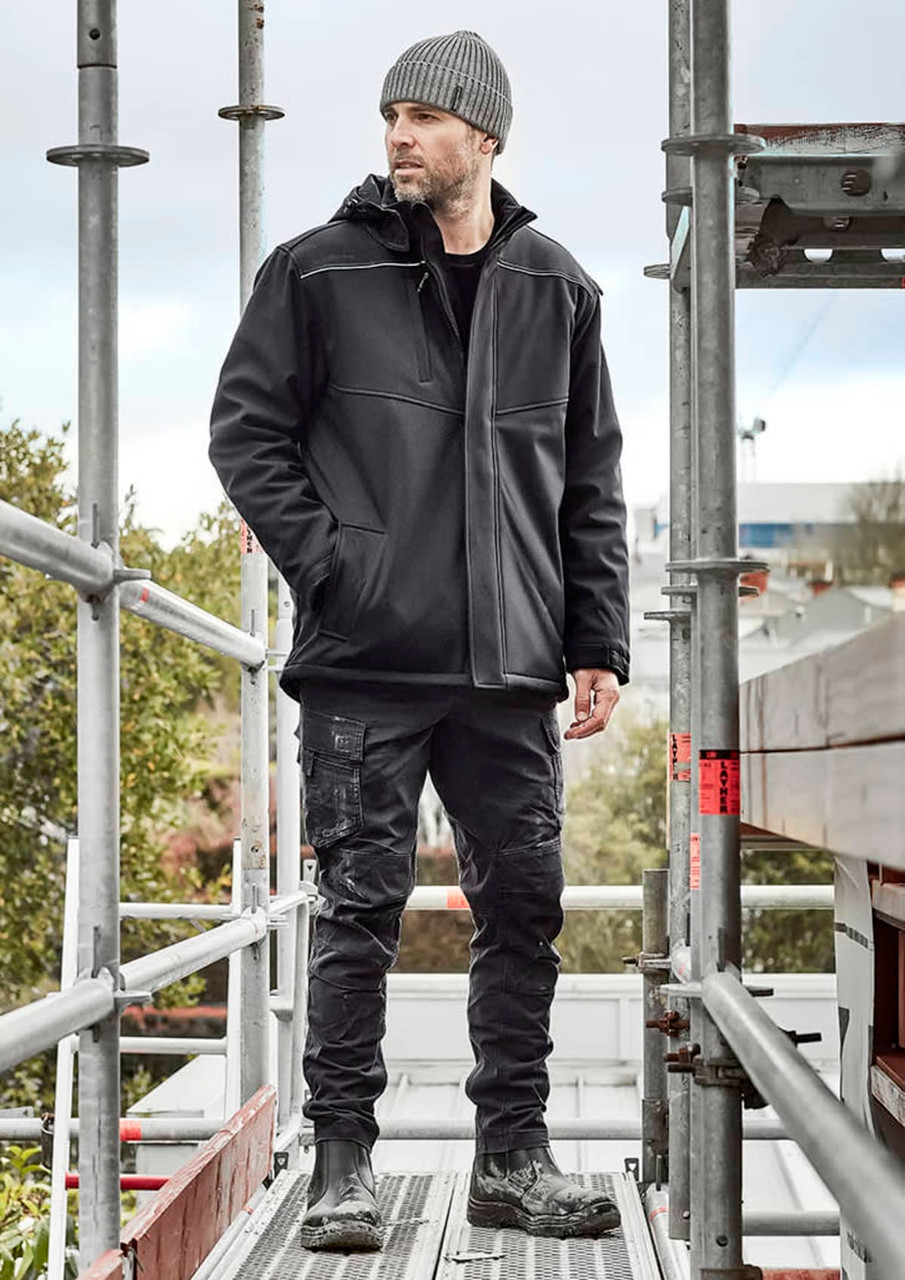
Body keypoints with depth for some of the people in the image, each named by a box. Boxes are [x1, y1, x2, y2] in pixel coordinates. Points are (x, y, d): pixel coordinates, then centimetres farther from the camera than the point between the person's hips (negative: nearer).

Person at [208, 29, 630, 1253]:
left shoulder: (556, 289, 11)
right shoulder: (320, 272, 2)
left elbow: (591, 479, 14)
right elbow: (247, 428, 4)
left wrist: (598, 640, 7)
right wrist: (324, 561, -7)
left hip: (511, 665, 3)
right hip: (366, 659, -3)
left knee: (523, 903, 6)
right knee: (361, 906, -1)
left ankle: (512, 1153, 18)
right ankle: (343, 1159, 9)